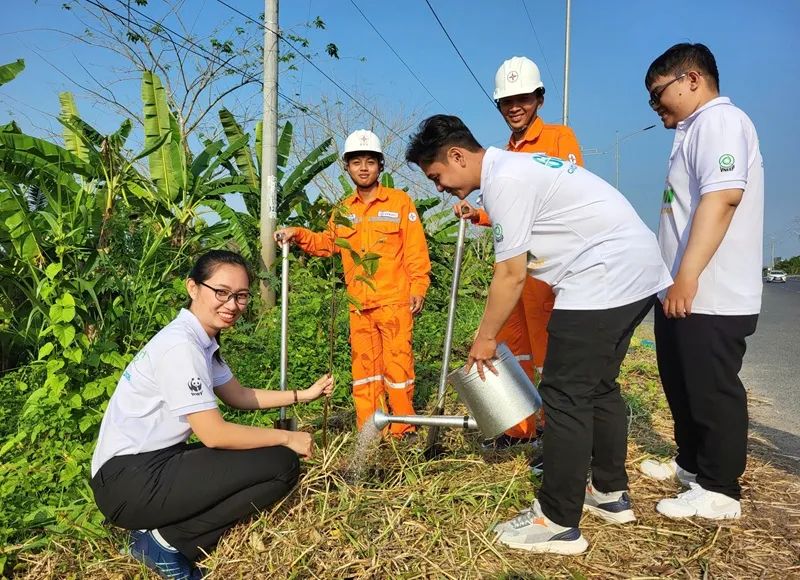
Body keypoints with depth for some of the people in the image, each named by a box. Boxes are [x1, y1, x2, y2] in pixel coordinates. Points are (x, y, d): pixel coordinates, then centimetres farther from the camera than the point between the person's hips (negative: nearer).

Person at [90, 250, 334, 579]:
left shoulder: (202, 341, 8)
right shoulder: (180, 345, -20)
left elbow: (239, 396, 20)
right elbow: (214, 435, -22)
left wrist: (303, 395, 13)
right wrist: (287, 438, -10)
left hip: (156, 463, 10)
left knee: (274, 458, 12)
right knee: (282, 464, -15)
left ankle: (161, 530, 8)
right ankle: (169, 542, -5)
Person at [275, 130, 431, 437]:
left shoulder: (400, 201, 0)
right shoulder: (344, 211, 13)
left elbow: (415, 249, -3)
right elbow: (327, 243, 25)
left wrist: (418, 287, -10)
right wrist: (299, 235, 10)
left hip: (395, 300, -5)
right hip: (359, 304, 5)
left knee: (397, 362, -1)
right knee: (364, 364, 9)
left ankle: (403, 427, 12)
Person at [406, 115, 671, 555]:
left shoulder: (504, 179, -15)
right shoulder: (514, 165, 16)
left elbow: (511, 275, -14)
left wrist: (486, 337, -4)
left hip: (604, 279, -11)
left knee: (566, 395, -5)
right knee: (599, 385, 18)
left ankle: (558, 523, 4)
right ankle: (611, 494, 31)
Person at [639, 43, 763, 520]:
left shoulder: (720, 120, -11)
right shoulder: (697, 129, 20)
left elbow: (723, 197, -25)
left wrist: (687, 278, -28)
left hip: (710, 297, -10)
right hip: (686, 294, 10)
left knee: (713, 392, 0)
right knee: (684, 388, 19)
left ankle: (719, 491, 12)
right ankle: (693, 464, 34)